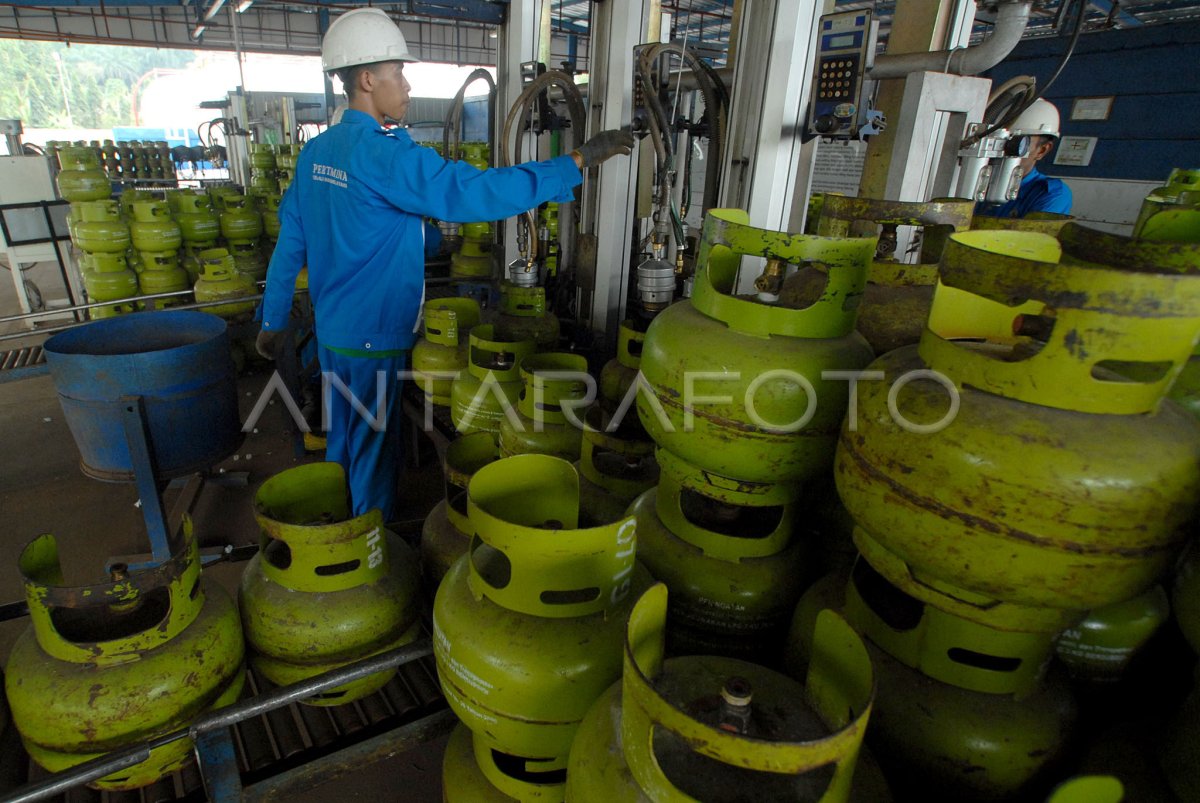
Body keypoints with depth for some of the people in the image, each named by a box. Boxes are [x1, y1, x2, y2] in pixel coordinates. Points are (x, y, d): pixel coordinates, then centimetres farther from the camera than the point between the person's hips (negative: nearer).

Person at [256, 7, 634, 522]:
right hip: (373, 338, -9)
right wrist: (577, 162, -23)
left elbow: (290, 241, 11)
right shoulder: (386, 154, -20)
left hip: (331, 330, 9)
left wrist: (272, 320, 20)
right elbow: (472, 192, -27)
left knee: (340, 445, 21)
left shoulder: (316, 153, 7)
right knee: (374, 455, 6)